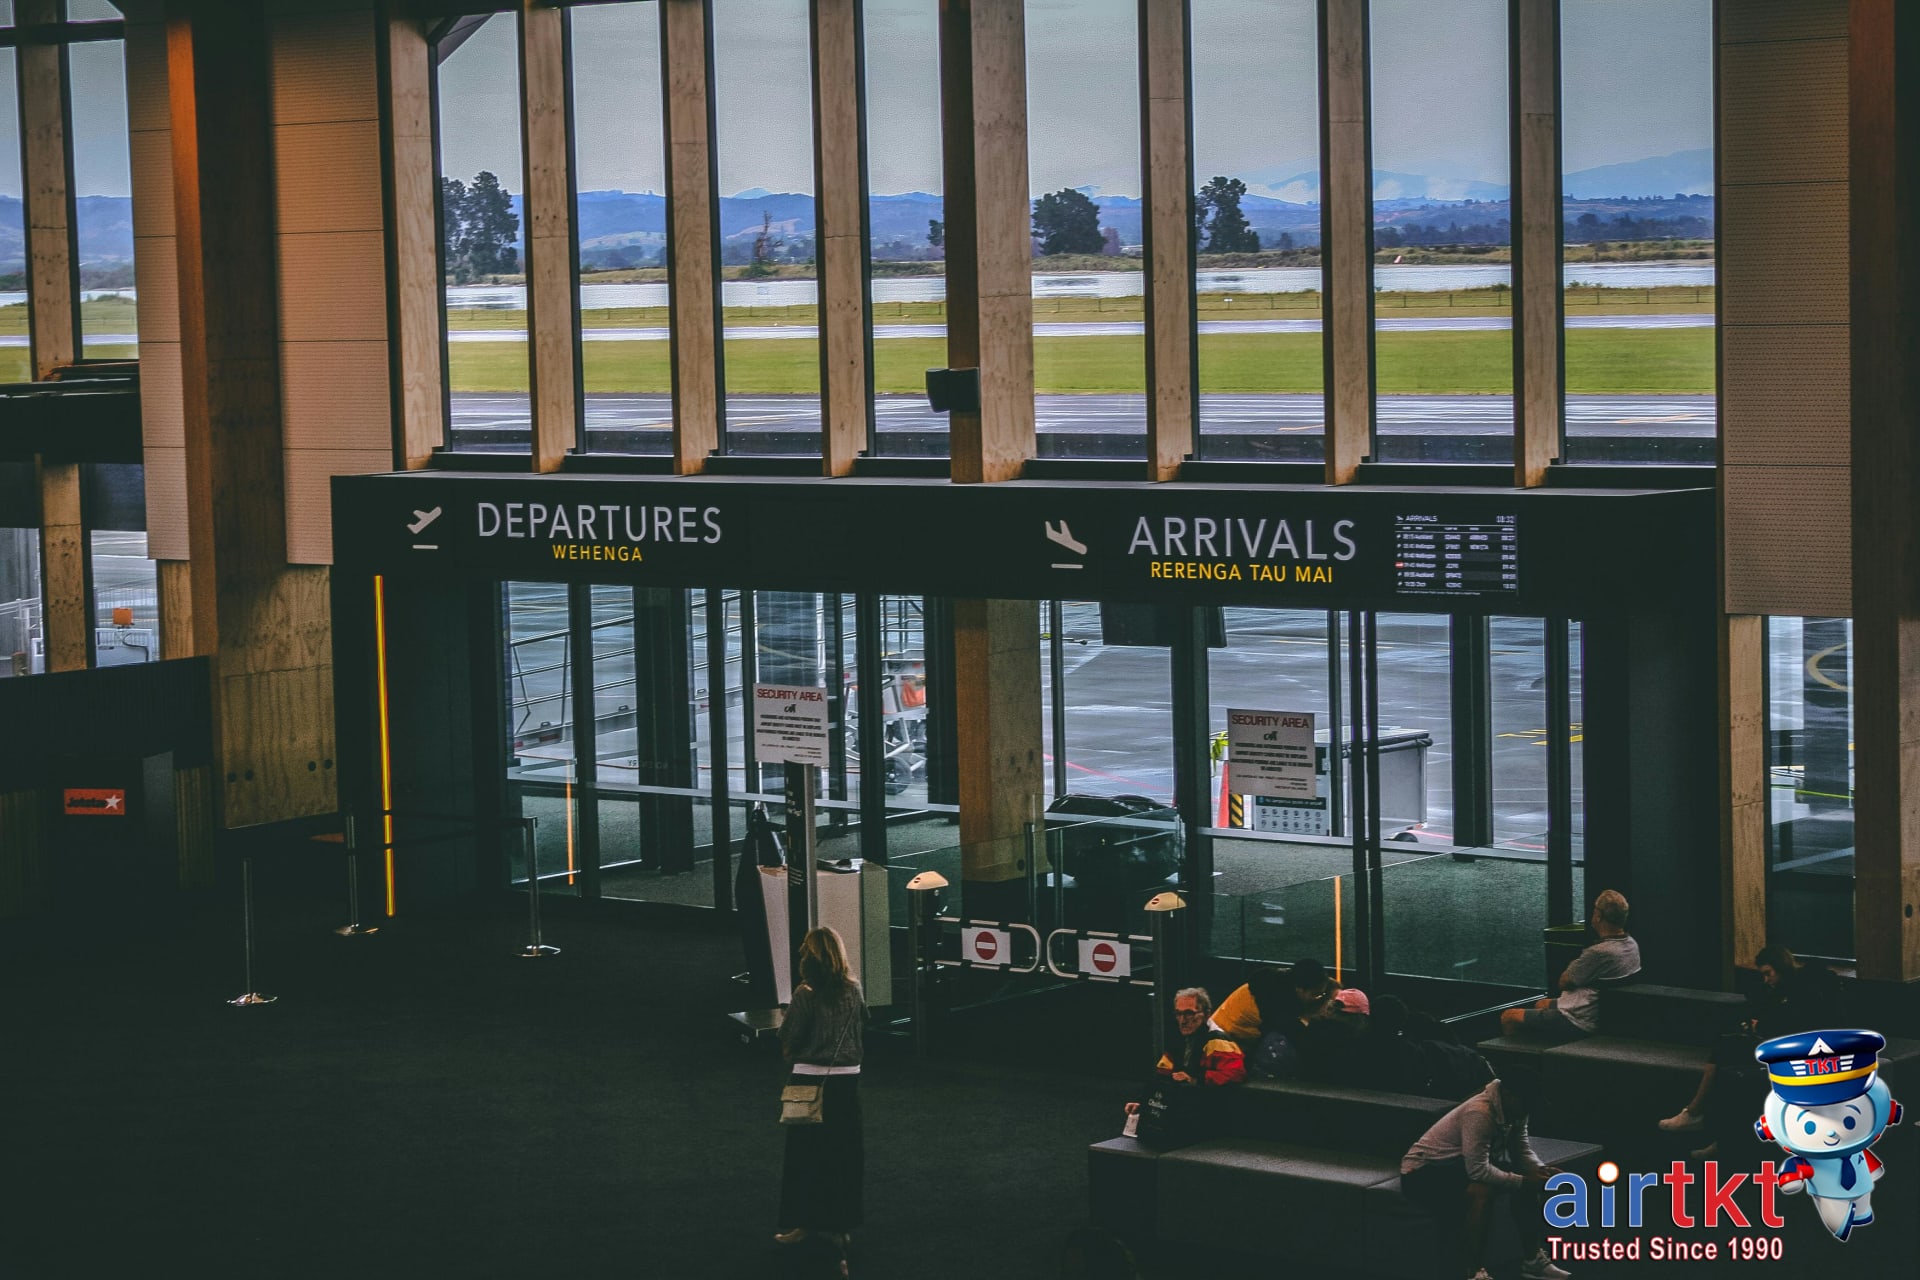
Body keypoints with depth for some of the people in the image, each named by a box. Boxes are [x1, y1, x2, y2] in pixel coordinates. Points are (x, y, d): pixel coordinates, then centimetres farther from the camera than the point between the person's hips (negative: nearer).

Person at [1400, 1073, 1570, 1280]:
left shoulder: (1515, 1111, -4)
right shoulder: (1480, 1113, -32)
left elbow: (1521, 1151, 6)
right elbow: (1478, 1170, -34)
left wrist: (1542, 1170, -14)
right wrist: (1522, 1181, -27)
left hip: (1454, 1165, 10)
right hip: (1421, 1173, -10)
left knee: (1527, 1179, 0)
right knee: (1481, 1191, -35)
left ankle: (1533, 1259, 10)